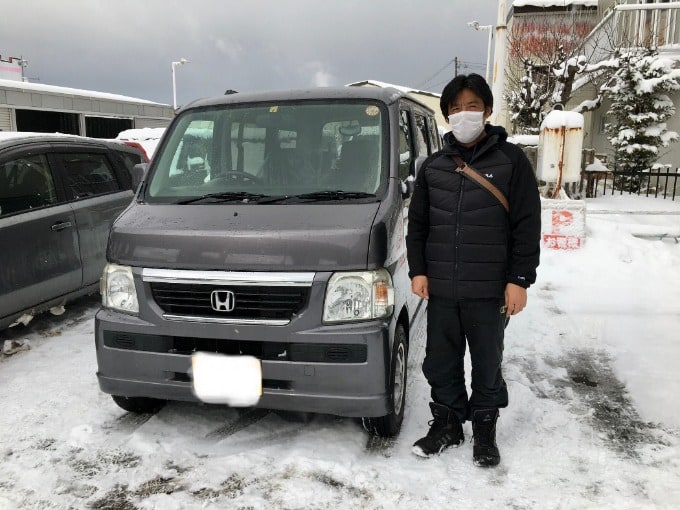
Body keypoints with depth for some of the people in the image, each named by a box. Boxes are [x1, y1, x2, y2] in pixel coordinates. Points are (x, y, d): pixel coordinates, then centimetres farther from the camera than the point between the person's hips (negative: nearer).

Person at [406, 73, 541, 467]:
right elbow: (417, 223, 11)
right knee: (441, 362, 12)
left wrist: (520, 279, -10)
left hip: (490, 289, -3)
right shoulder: (433, 165, 8)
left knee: (487, 363, 11)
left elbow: (527, 225, -5)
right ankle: (447, 423, 31)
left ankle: (485, 429, 30)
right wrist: (418, 270, 2)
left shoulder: (511, 160, -2)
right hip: (441, 288, 4)